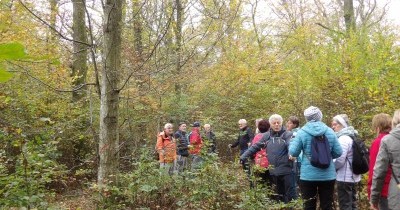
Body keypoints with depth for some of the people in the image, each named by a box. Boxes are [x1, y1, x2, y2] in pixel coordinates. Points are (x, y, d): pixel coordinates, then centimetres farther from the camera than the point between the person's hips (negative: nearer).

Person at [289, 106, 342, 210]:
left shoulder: (302, 132, -7)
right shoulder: (330, 131, 0)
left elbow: (293, 152, -6)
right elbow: (338, 153, 1)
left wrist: (291, 143, 14)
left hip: (308, 175, -2)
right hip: (327, 175, 2)